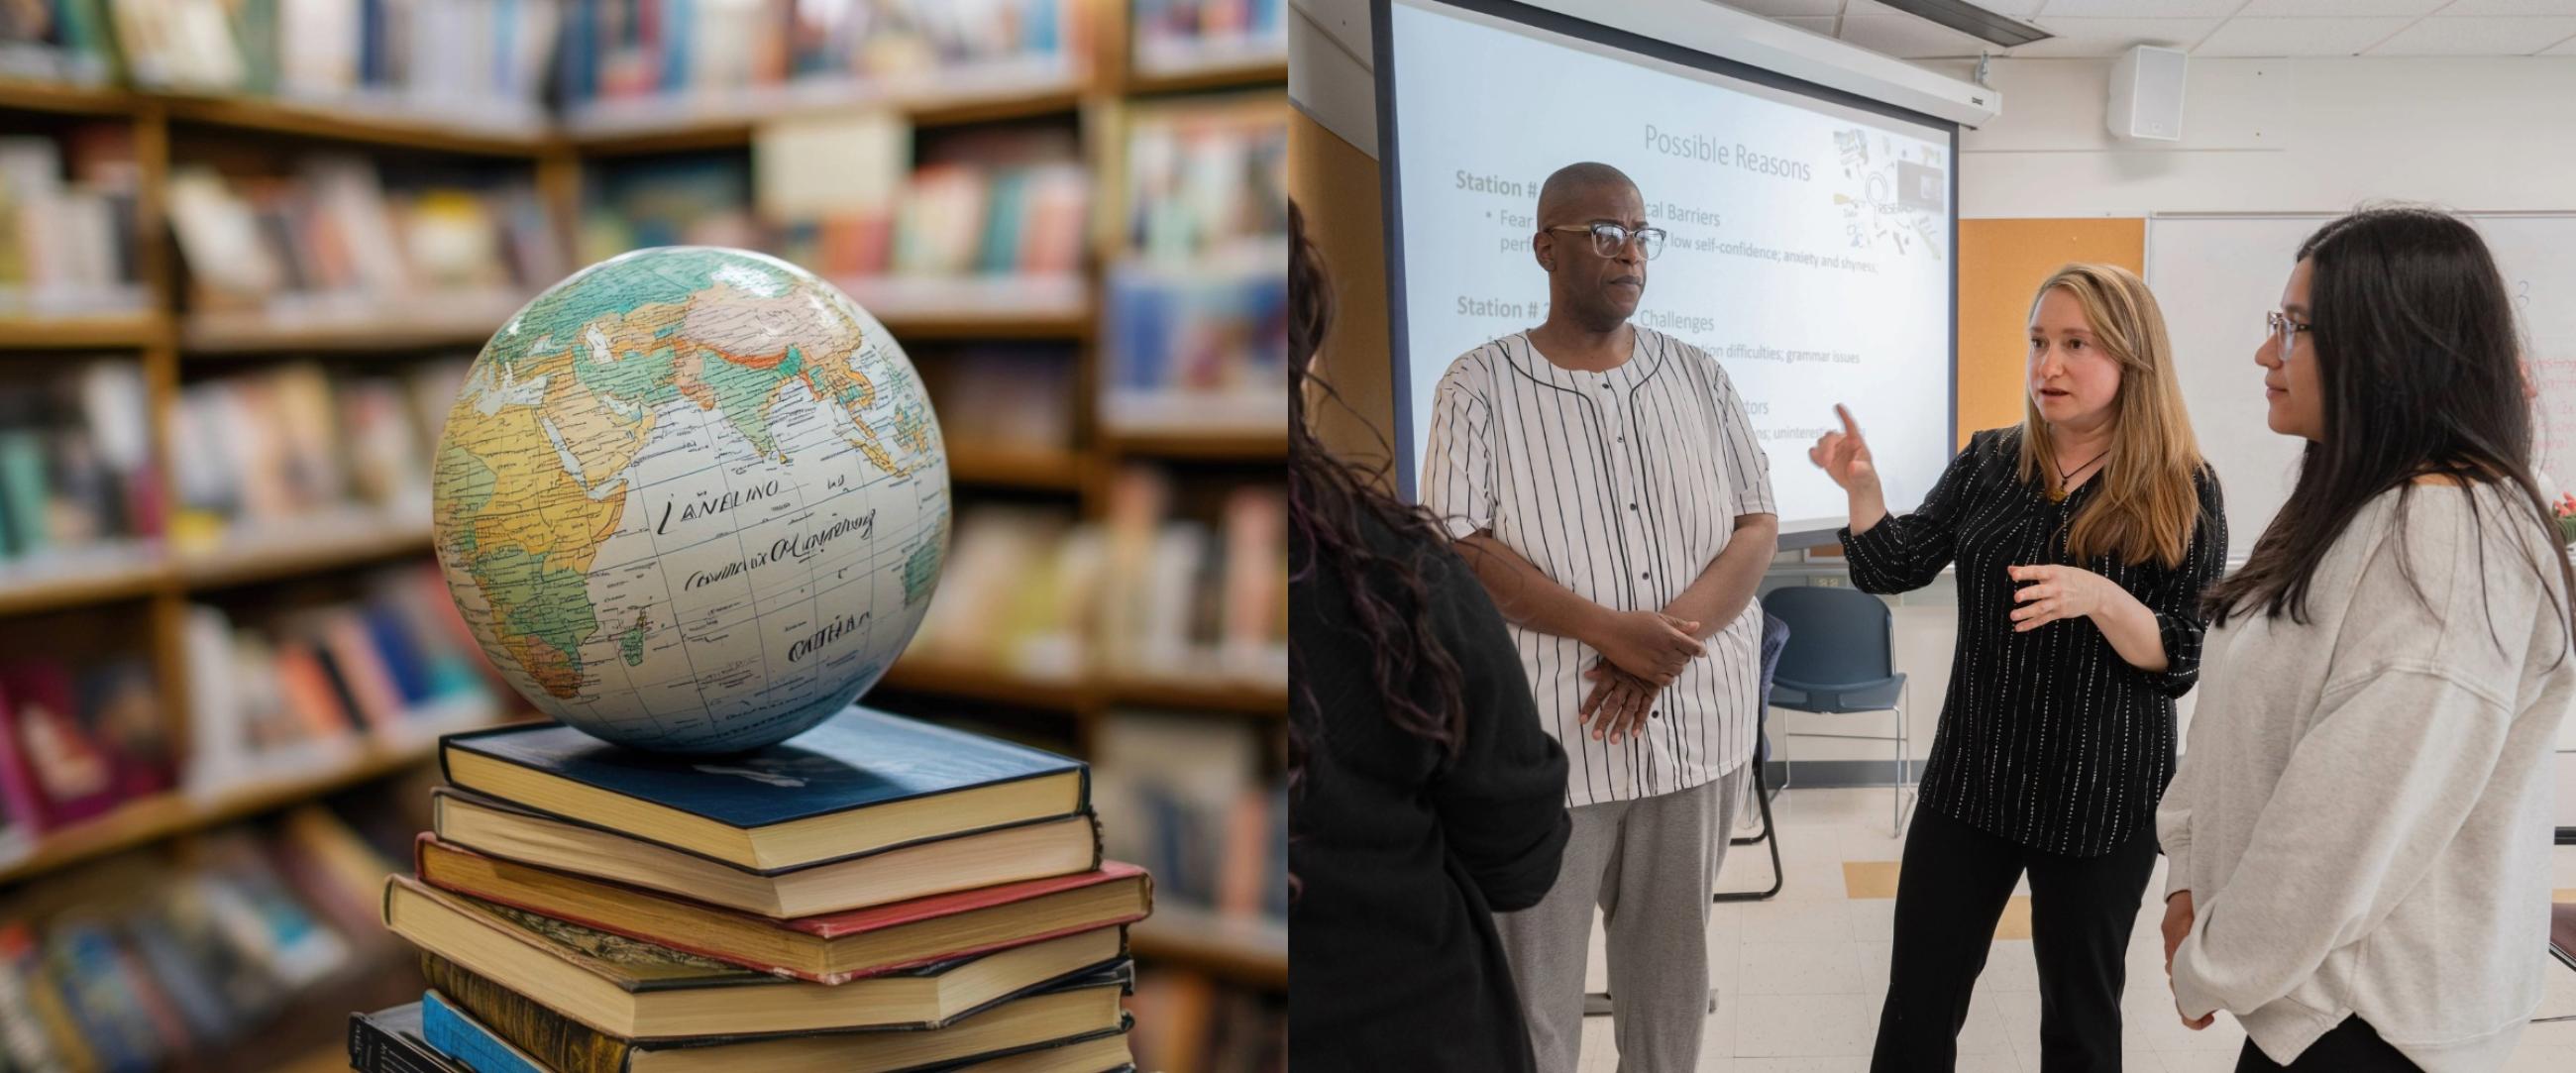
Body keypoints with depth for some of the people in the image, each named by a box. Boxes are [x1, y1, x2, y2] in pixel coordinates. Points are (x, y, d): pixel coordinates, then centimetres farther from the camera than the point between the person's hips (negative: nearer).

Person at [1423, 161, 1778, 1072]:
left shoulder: (1698, 376, 8)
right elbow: (1459, 550, -11)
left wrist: (1667, 638, -14)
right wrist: (1614, 632, -20)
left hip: (1695, 725, 3)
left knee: (1672, 961, 14)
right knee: (1533, 973, 4)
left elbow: (1758, 529, 4)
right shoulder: (1480, 385, -3)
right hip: (1545, 734, -3)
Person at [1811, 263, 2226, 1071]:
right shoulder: (1989, 462, 2)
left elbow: (2182, 662, -12)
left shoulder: (2182, 492, -9)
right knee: (1917, 1003, 9)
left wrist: (2098, 597, -31)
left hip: (2102, 796, -3)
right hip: (1970, 777, 3)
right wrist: (1862, 489, -18)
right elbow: (1894, 570, 0)